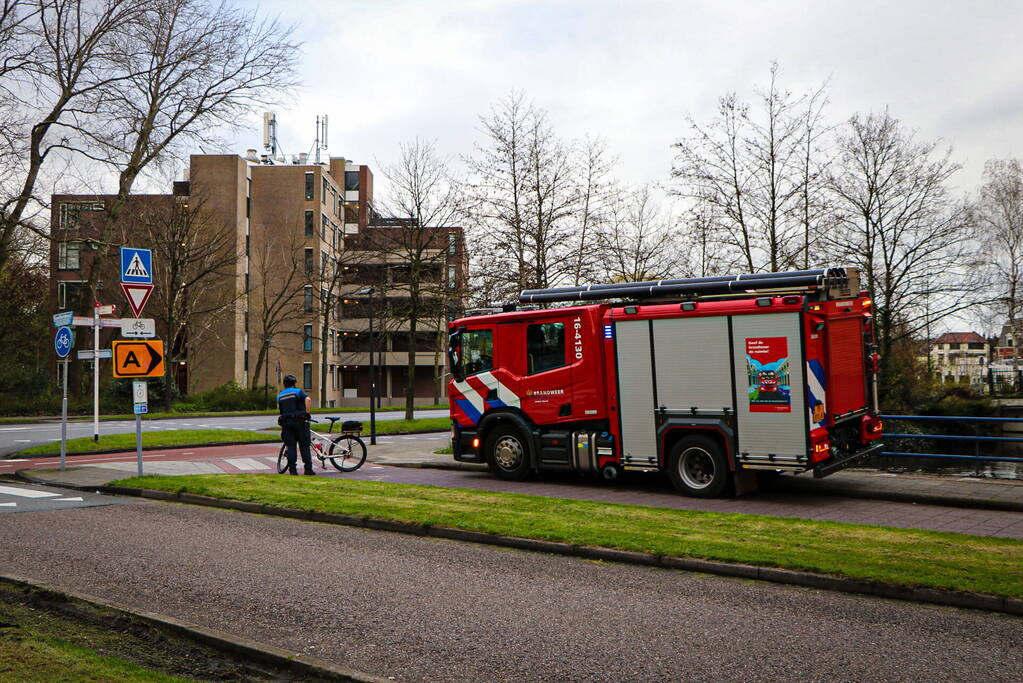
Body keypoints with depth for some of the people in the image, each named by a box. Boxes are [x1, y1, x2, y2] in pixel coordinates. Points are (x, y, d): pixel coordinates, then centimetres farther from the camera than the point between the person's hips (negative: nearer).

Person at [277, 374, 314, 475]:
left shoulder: (279, 396, 14)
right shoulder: (298, 391, 0)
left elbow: (279, 409, 14)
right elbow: (308, 399, -17)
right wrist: (307, 412, -12)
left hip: (286, 423, 3)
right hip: (300, 421, -3)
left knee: (291, 447, 5)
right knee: (304, 446, 1)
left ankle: (292, 470, 1)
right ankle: (308, 469, -1)